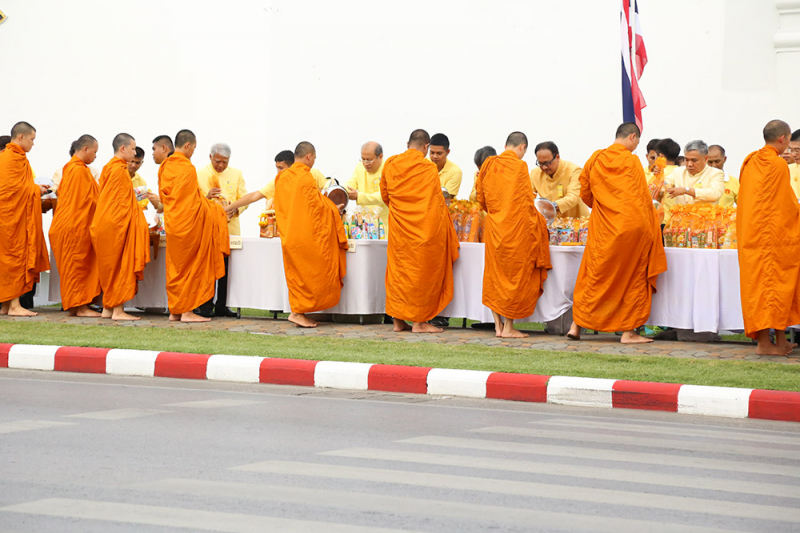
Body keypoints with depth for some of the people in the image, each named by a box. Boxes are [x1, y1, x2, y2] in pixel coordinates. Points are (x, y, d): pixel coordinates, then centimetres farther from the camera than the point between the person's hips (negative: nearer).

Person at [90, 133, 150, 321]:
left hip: (105, 225, 10)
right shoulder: (119, 170, -15)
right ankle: (117, 310, -6)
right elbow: (123, 202, -17)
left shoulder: (108, 168, 14)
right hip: (118, 226, -10)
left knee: (109, 268, 11)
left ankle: (107, 308, 14)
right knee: (121, 267, -6)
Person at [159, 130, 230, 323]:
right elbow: (194, 200, -16)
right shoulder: (187, 168, -16)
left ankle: (174, 310, 14)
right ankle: (187, 310, 0)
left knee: (175, 267, 12)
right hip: (189, 223, -8)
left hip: (172, 224, 8)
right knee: (191, 266, 0)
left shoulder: (164, 167, 8)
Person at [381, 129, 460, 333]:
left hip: (398, 227, 4)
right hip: (424, 228, -4)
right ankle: (419, 321, 4)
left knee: (397, 271, 11)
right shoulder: (429, 169, -11)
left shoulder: (390, 165, 3)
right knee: (422, 271, 3)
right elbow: (437, 202, -6)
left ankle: (398, 320, 12)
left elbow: (385, 195, 15)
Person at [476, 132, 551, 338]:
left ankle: (498, 325, 12)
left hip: (494, 227, 5)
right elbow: (526, 202, -8)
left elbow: (481, 199, 14)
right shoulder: (519, 167, -10)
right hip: (516, 227, -5)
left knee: (494, 275, 11)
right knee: (515, 274, 3)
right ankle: (509, 327, 4)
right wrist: (537, 220, 9)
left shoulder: (489, 164, 6)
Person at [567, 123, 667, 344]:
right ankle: (628, 331, 4)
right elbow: (643, 197, -4)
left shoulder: (595, 160, 3)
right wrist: (648, 228, 9)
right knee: (632, 277, 5)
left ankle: (577, 325, 10)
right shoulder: (632, 161, -8)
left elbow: (585, 194, 13)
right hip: (631, 224, -4)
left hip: (602, 227, 4)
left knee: (594, 276, 11)